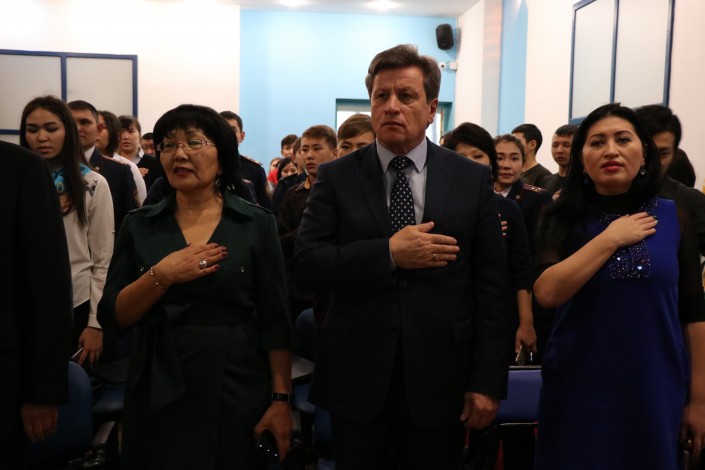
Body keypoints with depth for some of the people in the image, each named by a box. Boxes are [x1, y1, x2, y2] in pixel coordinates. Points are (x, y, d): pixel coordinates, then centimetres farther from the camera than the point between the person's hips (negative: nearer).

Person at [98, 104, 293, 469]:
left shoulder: (257, 224, -3)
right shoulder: (139, 225, 3)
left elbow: (275, 320, -3)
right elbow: (113, 317, -1)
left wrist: (281, 398, -6)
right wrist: (162, 275, -16)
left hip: (236, 388, -1)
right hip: (157, 391, 2)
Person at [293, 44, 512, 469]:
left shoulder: (472, 179, 1)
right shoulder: (337, 177, 0)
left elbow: (491, 286, -1)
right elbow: (307, 265, -8)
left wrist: (488, 381, -4)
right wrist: (389, 254, -19)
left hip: (439, 381, 0)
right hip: (356, 378, 0)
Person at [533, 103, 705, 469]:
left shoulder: (673, 218, 0)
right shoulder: (564, 219, -3)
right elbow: (546, 292, -17)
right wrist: (611, 238, -17)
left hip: (656, 395, 1)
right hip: (578, 395, -1)